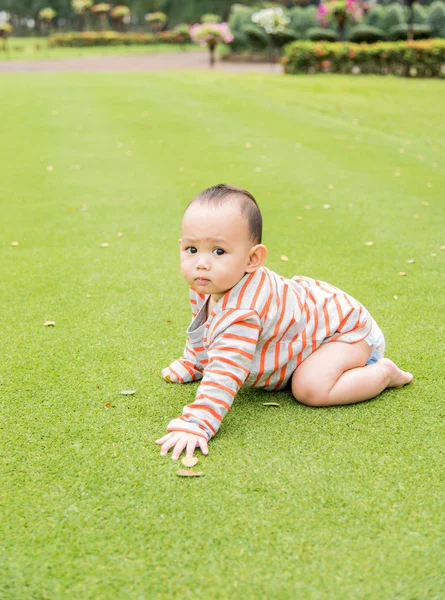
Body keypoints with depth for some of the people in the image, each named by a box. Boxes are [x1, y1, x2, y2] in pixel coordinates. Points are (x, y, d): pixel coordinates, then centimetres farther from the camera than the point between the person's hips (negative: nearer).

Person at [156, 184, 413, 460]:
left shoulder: (241, 312, -43)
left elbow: (225, 373, -50)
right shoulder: (206, 287, -13)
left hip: (347, 326, -9)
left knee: (311, 389, -29)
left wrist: (195, 424, -55)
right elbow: (202, 330, 11)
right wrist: (190, 365, 15)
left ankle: (383, 372, -4)